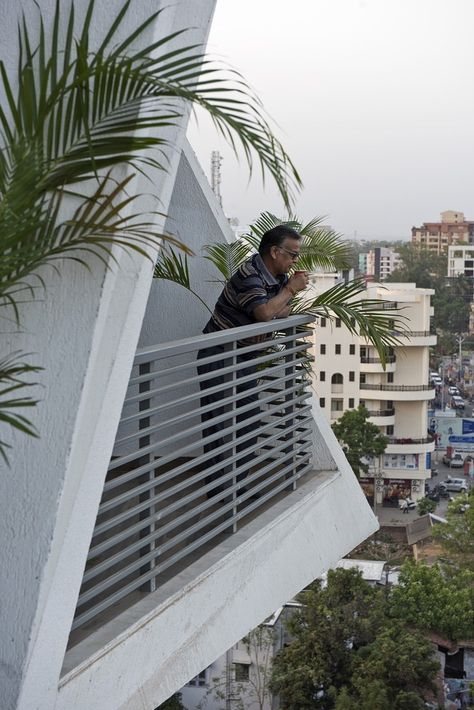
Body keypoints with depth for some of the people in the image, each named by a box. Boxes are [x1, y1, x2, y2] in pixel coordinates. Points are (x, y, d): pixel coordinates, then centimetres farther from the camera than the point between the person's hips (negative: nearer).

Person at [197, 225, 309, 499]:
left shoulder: (279, 275, 6)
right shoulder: (249, 275, -23)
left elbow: (282, 313, 9)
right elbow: (265, 313, -33)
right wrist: (290, 289, -20)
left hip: (246, 357, 9)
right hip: (219, 356, -9)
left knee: (249, 420, 10)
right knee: (220, 424, -5)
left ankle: (238, 485, 21)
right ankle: (219, 493, 1)